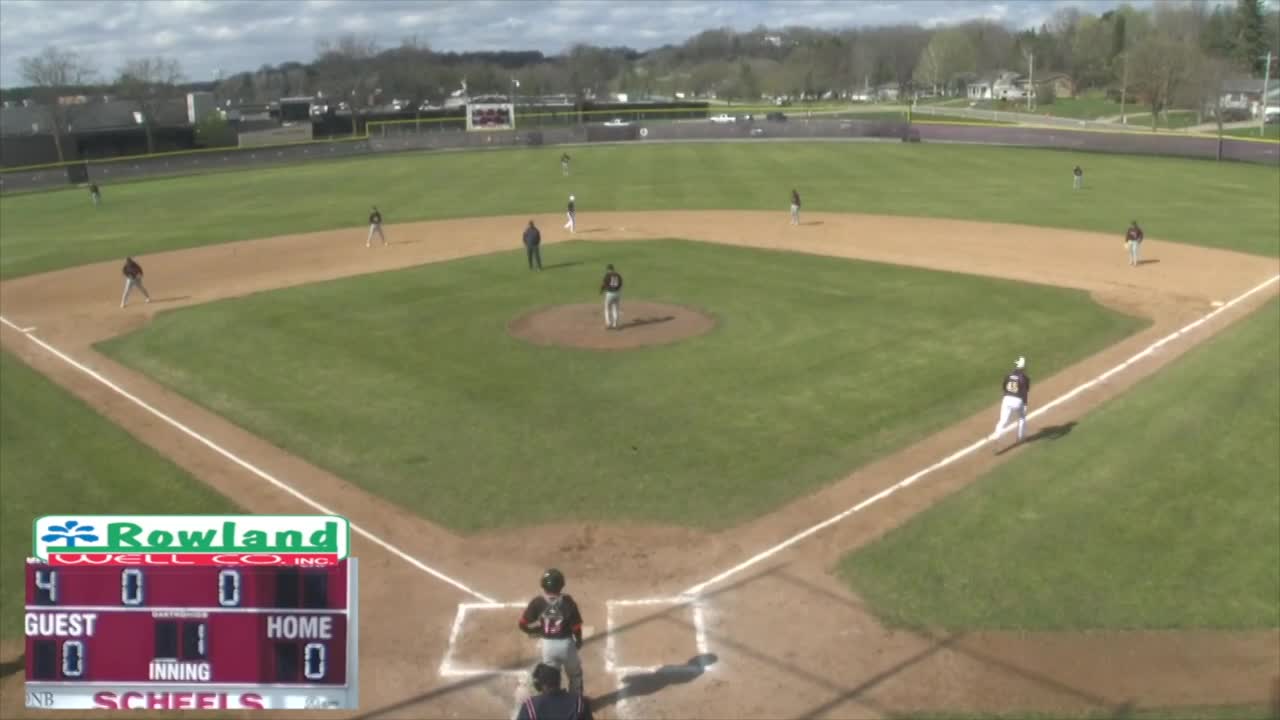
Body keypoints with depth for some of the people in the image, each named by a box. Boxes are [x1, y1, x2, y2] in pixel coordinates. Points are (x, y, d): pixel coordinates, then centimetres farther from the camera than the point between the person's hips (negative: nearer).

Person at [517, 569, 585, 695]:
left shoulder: (538, 602, -13)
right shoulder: (567, 601, -17)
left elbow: (522, 624, -10)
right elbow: (576, 624, -12)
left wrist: (534, 631, 11)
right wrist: (578, 640, 8)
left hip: (548, 644, 1)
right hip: (566, 642, 0)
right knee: (575, 674, 23)